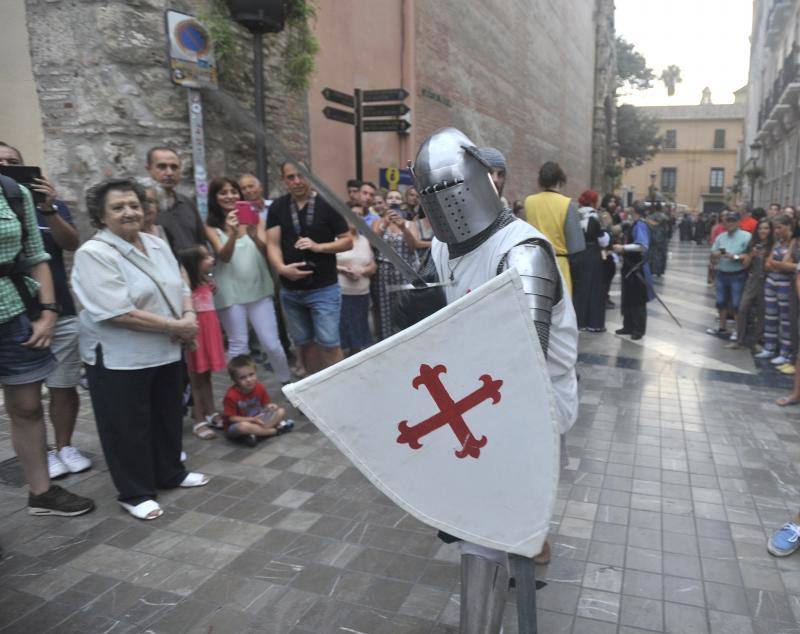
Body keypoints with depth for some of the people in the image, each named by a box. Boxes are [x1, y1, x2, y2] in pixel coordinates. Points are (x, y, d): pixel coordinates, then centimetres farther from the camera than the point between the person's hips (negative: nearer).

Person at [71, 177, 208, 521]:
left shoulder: (156, 244, 6)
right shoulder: (94, 254, -17)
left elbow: (181, 288, 11)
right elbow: (119, 313, -25)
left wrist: (188, 316, -11)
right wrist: (175, 326, -21)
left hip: (165, 352, 7)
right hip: (119, 359, -7)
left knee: (168, 416, 19)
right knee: (128, 427, 6)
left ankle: (170, 473, 38)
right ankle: (134, 493, 22)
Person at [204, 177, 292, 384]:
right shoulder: (211, 226, 0)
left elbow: (265, 248, -9)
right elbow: (224, 256, -12)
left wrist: (253, 233, -30)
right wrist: (233, 233, -30)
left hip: (258, 289, 1)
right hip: (231, 293, -1)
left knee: (272, 344, 2)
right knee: (238, 346, 3)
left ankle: (288, 382, 22)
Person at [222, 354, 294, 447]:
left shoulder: (259, 388, -8)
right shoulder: (231, 395, -23)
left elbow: (265, 404, 4)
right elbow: (231, 418, -19)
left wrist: (269, 406, -21)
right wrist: (251, 420, -28)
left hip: (258, 420, 6)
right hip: (236, 426, -5)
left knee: (281, 411, -7)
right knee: (244, 427, -41)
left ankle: (254, 434, -20)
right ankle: (276, 430, -20)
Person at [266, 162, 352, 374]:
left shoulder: (327, 205, -5)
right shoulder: (278, 208, 5)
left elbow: (348, 241, -3)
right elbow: (272, 244, -2)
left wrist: (318, 246, -18)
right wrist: (281, 267, -21)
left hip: (324, 289, -4)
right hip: (290, 291, 4)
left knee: (329, 345, -7)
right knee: (304, 344, 15)